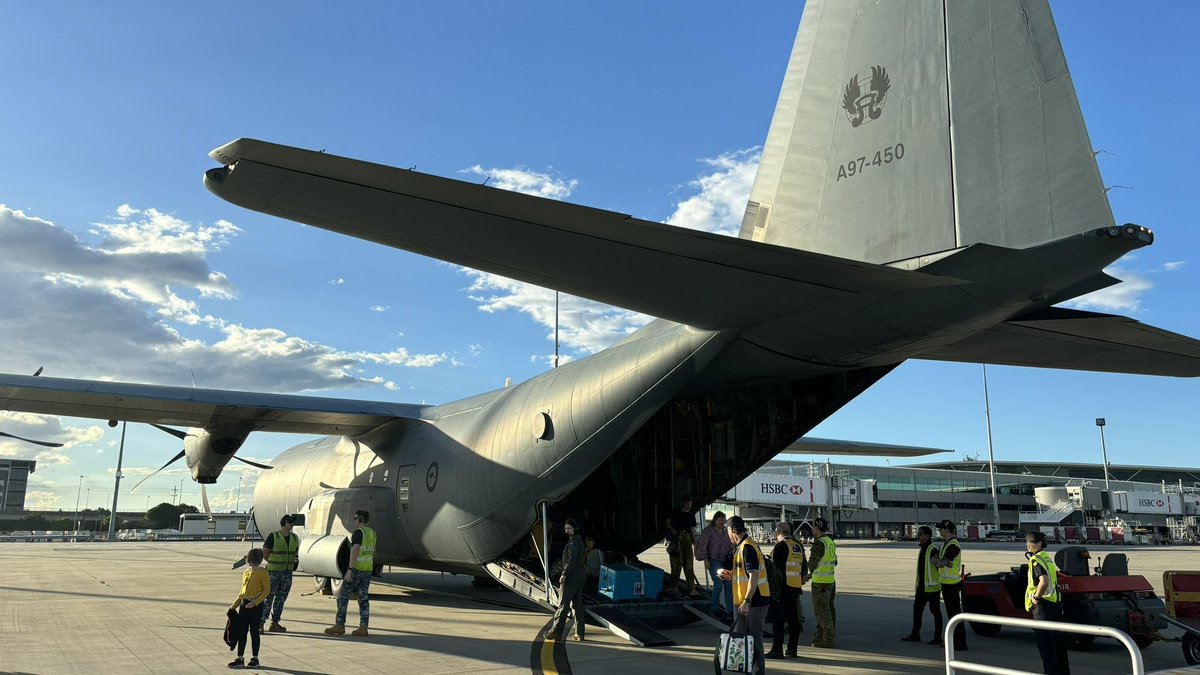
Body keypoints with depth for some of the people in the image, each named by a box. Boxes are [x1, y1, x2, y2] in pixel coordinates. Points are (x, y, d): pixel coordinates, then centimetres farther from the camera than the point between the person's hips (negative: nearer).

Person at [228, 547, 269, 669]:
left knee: (254, 631, 2)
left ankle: (255, 658, 13)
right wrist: (234, 606, 16)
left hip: (256, 605, -7)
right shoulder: (246, 572, 11)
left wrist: (255, 602, -21)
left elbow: (267, 589, -12)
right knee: (241, 631, 7)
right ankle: (240, 659, 15)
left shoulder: (262, 572, -10)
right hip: (244, 604, 7)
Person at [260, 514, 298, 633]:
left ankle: (275, 623, 17)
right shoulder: (273, 536, -9)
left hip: (287, 573, 6)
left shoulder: (295, 538, 8)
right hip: (273, 572, -6)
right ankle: (260, 624, -3)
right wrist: (274, 563, 3)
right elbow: (264, 553, -5)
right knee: (268, 598, -7)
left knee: (281, 598, 9)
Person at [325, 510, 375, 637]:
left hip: (356, 569, -8)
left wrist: (349, 570, -27)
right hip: (367, 570, 8)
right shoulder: (372, 533, 13)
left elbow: (355, 551, -24)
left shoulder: (358, 532, -14)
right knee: (363, 599, 6)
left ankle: (339, 625, 2)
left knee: (343, 596, 2)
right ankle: (363, 628, 2)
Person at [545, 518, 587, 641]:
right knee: (577, 604, 12)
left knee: (563, 604, -4)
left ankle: (556, 632, 1)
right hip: (580, 575, 10)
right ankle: (579, 633, 14)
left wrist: (564, 574, -20)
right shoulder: (578, 539, 15)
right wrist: (560, 564, 14)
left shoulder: (573, 541, -16)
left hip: (571, 576, -10)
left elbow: (572, 560, -23)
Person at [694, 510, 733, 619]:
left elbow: (729, 545, 20)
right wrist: (706, 560, -13)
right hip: (713, 561, -6)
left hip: (725, 561, 6)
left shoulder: (725, 531, 11)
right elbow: (703, 546, -9)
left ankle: (730, 610, 5)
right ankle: (713, 608, 8)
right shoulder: (708, 531, -7)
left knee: (728, 584, -2)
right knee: (718, 584, -11)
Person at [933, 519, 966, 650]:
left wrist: (939, 562, -1)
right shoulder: (944, 544, 13)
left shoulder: (953, 545, -17)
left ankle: (961, 642, -6)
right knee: (950, 613, 14)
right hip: (945, 582, 10)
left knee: (955, 613, -8)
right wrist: (941, 562, -9)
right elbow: (934, 559, 11)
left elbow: (942, 562, -21)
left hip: (953, 583, -10)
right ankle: (955, 640, 22)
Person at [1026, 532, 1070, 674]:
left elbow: (1044, 581, -29)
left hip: (1043, 603, -9)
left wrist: (1036, 597, -17)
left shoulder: (1036, 560, -15)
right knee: (1057, 638, 17)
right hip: (1055, 601, 9)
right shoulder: (1048, 558, 15)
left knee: (1044, 640, -4)